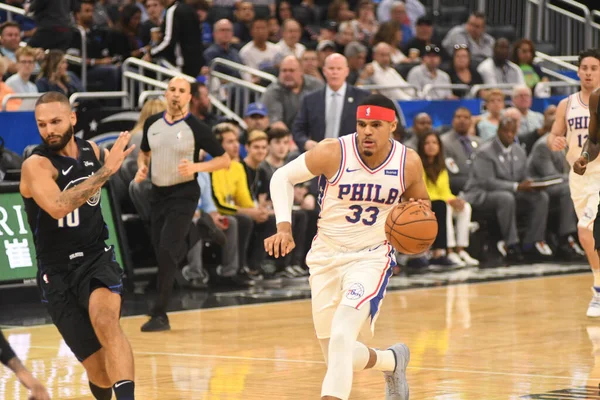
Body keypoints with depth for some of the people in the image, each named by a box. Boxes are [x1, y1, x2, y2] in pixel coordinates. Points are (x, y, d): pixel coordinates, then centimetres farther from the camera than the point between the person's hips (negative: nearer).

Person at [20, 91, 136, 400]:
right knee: (101, 373, 0)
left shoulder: (92, 151, 3)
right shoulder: (36, 165, -15)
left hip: (98, 259, 3)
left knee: (106, 321, -32)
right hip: (58, 273, -3)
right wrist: (106, 170, -35)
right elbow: (58, 207, -36)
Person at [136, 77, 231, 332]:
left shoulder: (196, 128, -9)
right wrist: (142, 167, 1)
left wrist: (196, 167, -21)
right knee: (160, 251, 9)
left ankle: (160, 315, -14)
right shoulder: (152, 124, 5)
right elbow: (144, 151, 23)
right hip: (158, 193, 6)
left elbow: (224, 159, -6)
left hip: (183, 195, -6)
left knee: (167, 251, -15)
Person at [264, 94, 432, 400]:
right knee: (339, 359, 9)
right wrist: (284, 227, -17)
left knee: (342, 335, -27)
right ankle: (393, 360, 39)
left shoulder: (408, 162, -10)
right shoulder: (334, 153, -17)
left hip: (371, 257, -1)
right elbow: (282, 177, -5)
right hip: (327, 256, 2)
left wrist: (421, 211, -15)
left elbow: (420, 201, 10)